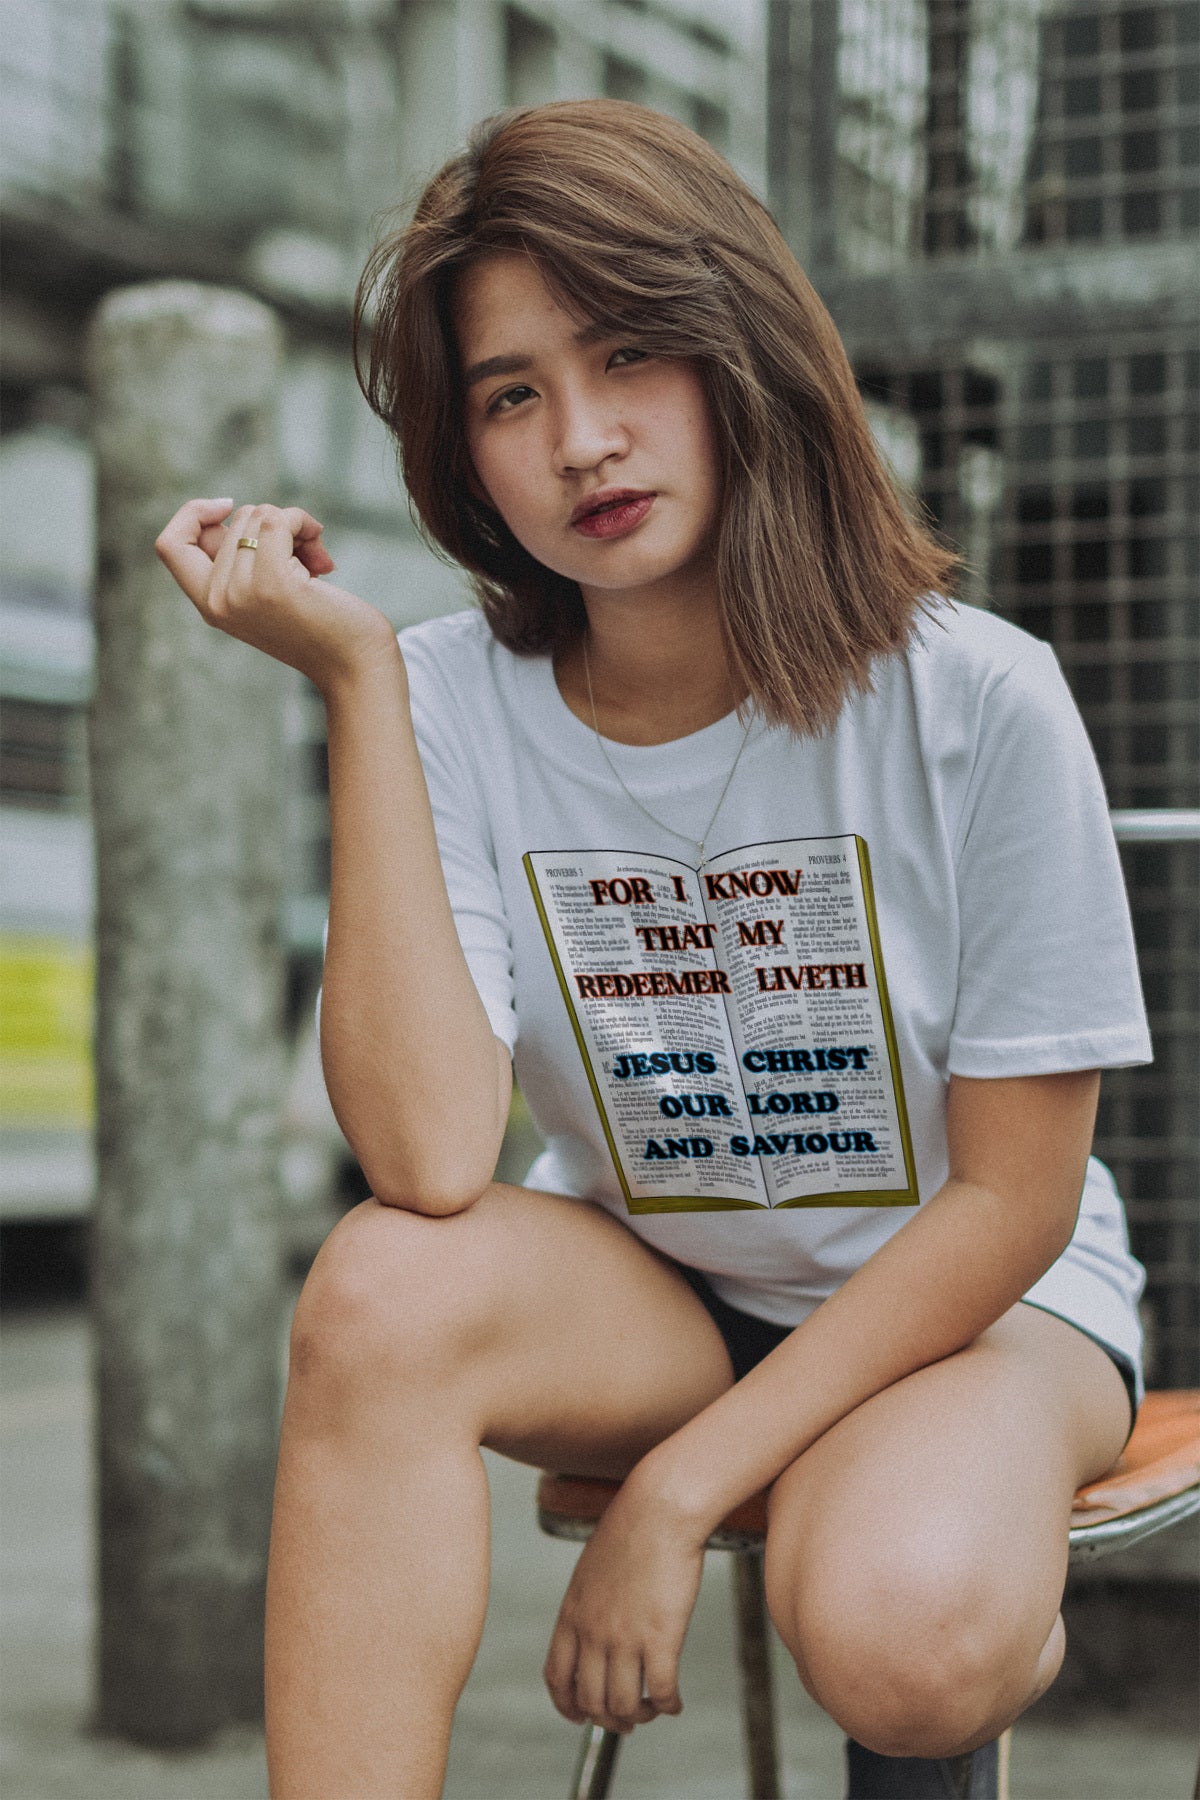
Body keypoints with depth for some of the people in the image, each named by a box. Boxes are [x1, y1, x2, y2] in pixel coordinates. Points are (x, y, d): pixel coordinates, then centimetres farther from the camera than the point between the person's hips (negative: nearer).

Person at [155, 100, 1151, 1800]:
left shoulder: (975, 702, -20)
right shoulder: (454, 703, -14)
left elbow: (1015, 1197, -14)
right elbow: (428, 1158, -27)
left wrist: (682, 1490, -20)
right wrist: (354, 677, -28)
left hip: (970, 1292, -2)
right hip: (650, 1290, 2)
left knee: (900, 1636, -33)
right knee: (380, 1290, -29)